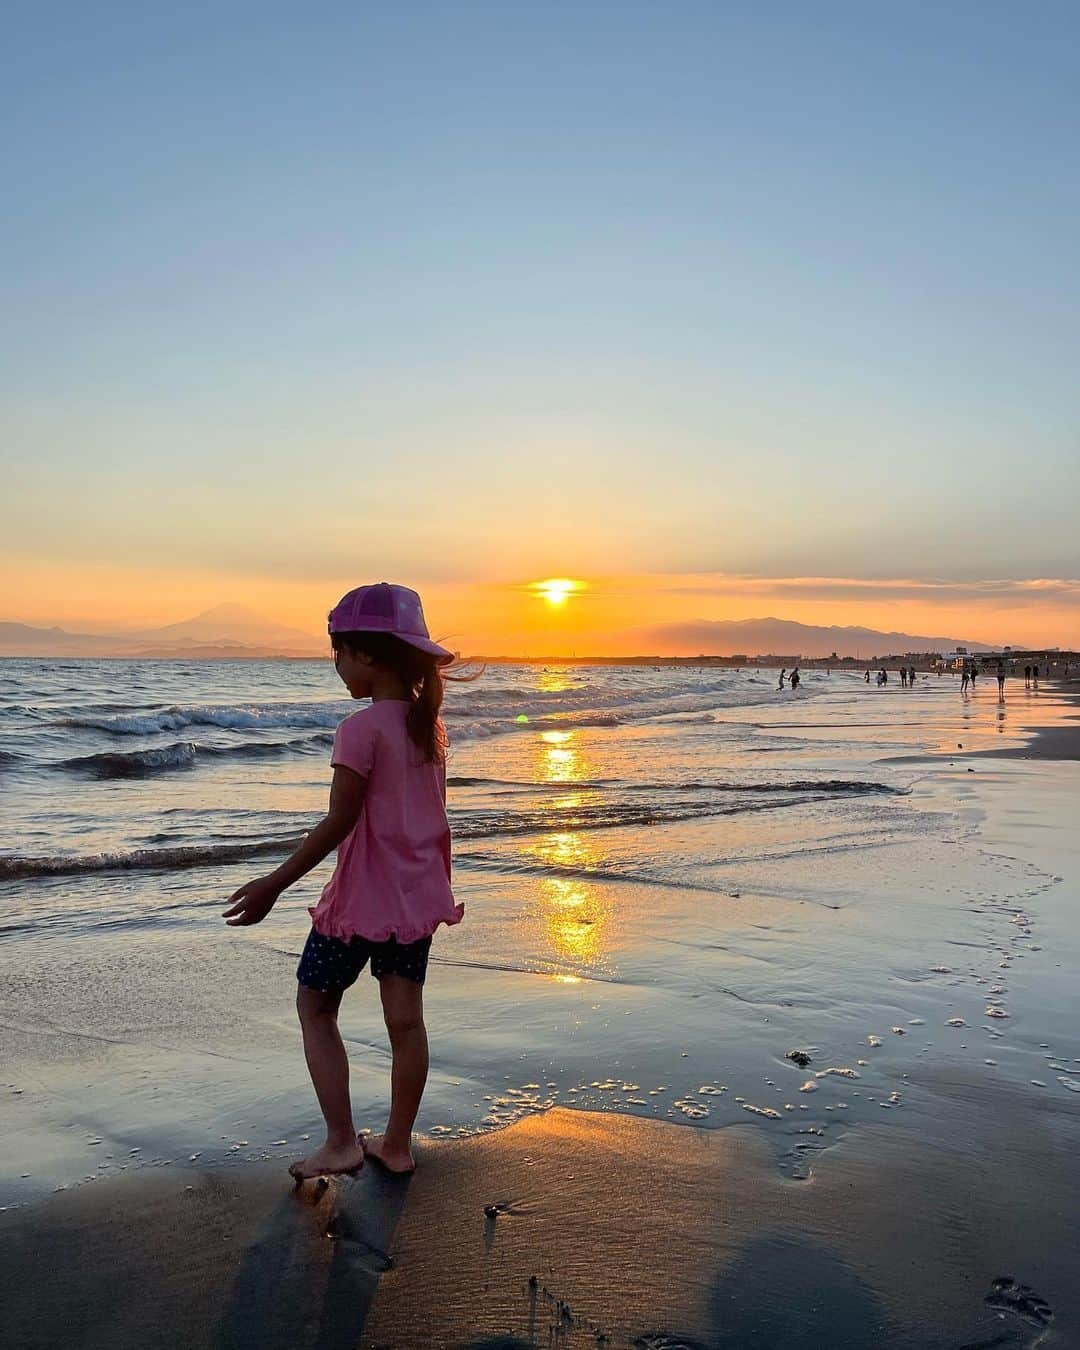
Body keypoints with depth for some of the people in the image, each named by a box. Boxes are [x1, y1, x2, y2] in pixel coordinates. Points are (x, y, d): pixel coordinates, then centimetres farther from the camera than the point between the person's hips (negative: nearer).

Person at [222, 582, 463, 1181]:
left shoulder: (362, 728, -18)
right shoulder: (428, 725, 4)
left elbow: (339, 822, -19)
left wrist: (274, 884, -12)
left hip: (364, 896, -7)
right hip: (418, 894, 7)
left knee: (315, 1007, 12)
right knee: (405, 1018, 13)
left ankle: (341, 1143, 12)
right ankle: (396, 1144, 25)